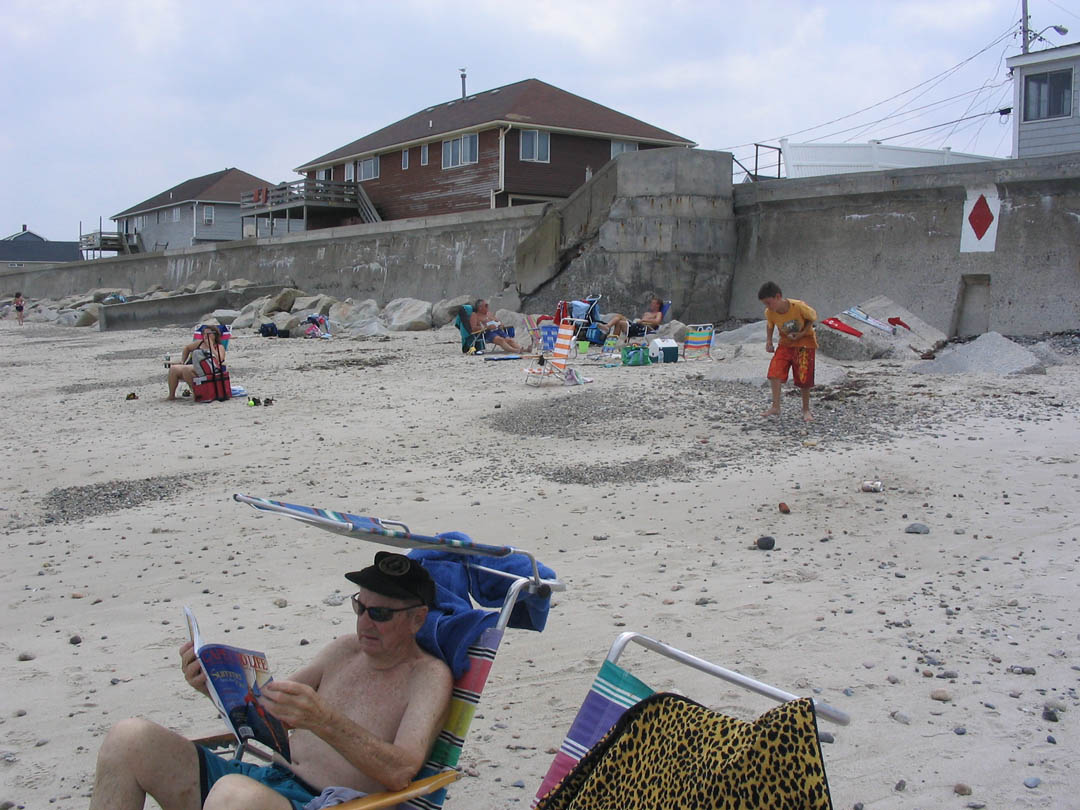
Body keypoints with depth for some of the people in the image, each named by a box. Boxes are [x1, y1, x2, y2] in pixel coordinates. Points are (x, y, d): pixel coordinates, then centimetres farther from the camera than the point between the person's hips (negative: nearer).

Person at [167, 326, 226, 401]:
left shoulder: (219, 347, 11)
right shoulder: (200, 343, 26)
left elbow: (218, 360, -9)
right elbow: (187, 348, 44)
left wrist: (210, 346, -4)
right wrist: (182, 361, 32)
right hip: (189, 366, 6)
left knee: (186, 369, -35)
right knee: (173, 368, -20)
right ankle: (171, 395, -14)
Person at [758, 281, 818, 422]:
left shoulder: (799, 306, -28)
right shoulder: (769, 312, -16)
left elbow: (813, 317, -10)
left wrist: (802, 333, -19)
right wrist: (769, 341, -5)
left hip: (805, 341, -3)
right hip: (786, 343, 4)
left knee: (804, 378, -4)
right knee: (775, 371, -14)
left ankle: (806, 409, 16)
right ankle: (775, 407, -7)